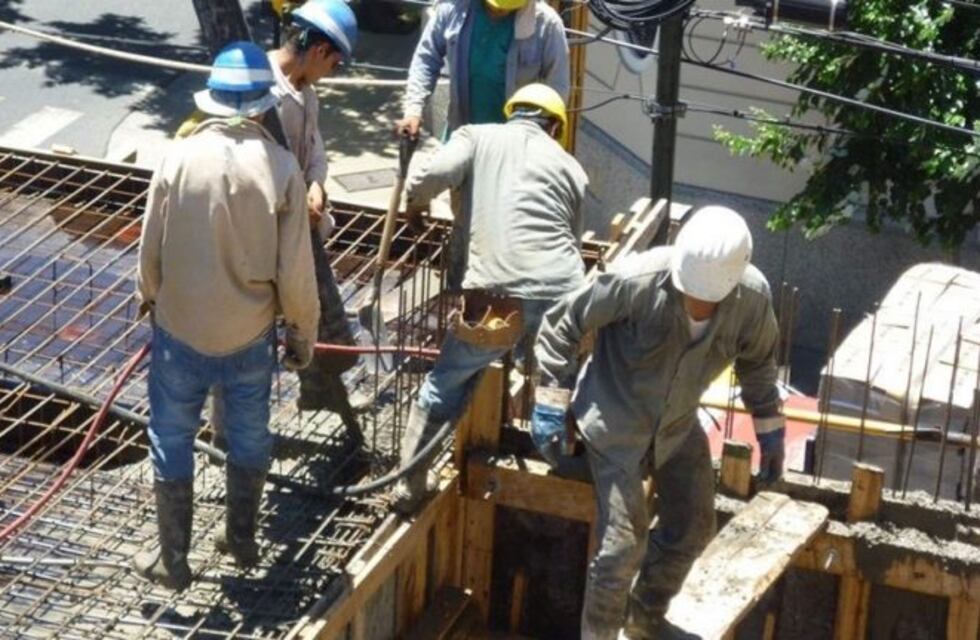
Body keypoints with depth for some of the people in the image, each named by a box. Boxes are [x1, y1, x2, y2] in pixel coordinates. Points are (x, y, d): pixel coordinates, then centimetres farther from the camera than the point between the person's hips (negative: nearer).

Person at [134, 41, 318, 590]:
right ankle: (242, 539, 36)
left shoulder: (179, 157, -14)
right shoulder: (282, 167, -14)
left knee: (173, 442, 14)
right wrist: (304, 334, 4)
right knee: (249, 438, 21)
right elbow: (296, 271, -11)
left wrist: (150, 298, 16)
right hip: (251, 335, 1)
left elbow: (151, 249, -4)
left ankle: (173, 560, 23)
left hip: (180, 330, 0)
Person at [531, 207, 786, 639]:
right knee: (624, 544, -9)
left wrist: (770, 431, 9)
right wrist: (550, 404, -19)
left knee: (692, 530, 14)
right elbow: (562, 324, -18)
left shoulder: (753, 298, -19)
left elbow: (758, 364, 3)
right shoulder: (637, 282, -31)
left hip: (678, 426, 5)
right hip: (615, 425, -5)